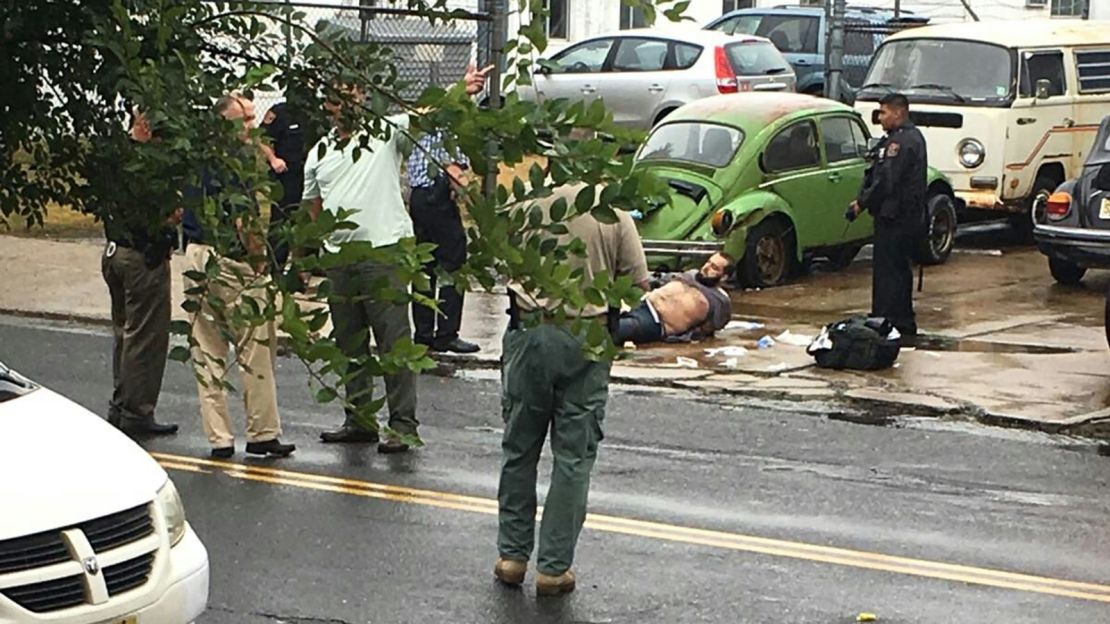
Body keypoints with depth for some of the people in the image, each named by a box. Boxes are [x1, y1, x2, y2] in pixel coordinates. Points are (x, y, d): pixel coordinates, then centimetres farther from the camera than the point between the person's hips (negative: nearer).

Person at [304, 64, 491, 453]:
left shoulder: (387, 132, 1)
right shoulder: (319, 153, 15)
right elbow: (312, 211, 20)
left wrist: (464, 91, -31)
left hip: (384, 250, -6)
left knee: (393, 340, -5)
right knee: (349, 344, 13)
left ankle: (402, 424, -2)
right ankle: (358, 420, 24)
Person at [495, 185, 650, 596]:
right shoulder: (615, 216, -2)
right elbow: (639, 285, -3)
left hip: (529, 332, 2)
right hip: (585, 341, -2)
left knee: (518, 450, 15)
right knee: (574, 457, 5)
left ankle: (512, 555, 20)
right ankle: (554, 567, 7)